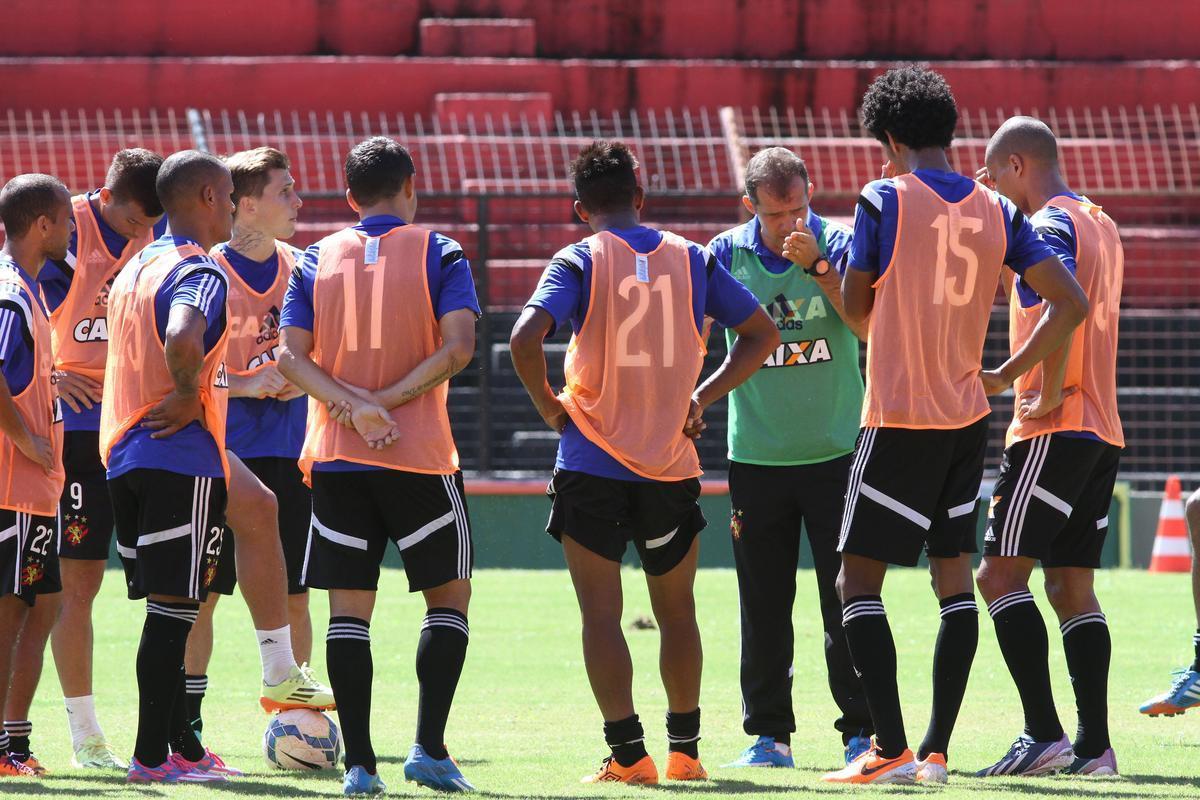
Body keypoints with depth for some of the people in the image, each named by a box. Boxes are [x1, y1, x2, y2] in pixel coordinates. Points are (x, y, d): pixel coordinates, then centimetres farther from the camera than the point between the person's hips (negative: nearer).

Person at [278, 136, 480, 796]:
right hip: (419, 458, -2)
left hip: (335, 460, 2)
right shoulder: (439, 254, 0)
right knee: (449, 595, 9)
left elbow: (291, 355, -4)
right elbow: (458, 348, -13)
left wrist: (354, 407, -12)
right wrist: (389, 401, -11)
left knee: (348, 609, 4)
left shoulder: (317, 261, 8)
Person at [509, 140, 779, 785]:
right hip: (672, 464, 3)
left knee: (601, 614, 2)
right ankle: (684, 749, 20)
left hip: (592, 465, -3)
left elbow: (525, 338, -19)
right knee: (677, 612, 17)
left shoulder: (580, 261, -5)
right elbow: (762, 334, 7)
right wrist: (701, 398, 10)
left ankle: (628, 754, -5)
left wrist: (548, 405, -4)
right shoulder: (690, 258, 4)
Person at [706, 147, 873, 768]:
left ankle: (862, 731, 5)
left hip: (835, 453, -2)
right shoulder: (726, 255, 0)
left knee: (846, 600, -2)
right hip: (756, 455, 2)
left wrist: (818, 267, -24)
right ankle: (769, 734, 12)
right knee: (764, 605, 4)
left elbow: (872, 326, -16)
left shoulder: (838, 245, -4)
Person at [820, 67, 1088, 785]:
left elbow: (855, 308, 0)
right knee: (955, 579, 10)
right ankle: (937, 752, 8)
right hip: (967, 417, 6)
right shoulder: (997, 212, 6)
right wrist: (1006, 375, 9)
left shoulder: (886, 200, -8)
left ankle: (891, 749, -11)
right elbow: (1071, 304, 1)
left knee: (858, 583, -2)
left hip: (900, 422, -6)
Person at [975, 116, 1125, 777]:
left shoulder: (1049, 226, -11)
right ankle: (1094, 744, 3)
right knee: (1072, 588, 9)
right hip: (1102, 433, 9)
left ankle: (1044, 735, -17)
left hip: (1055, 427, -9)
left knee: (999, 574, -9)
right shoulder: (1101, 225, 19)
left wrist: (1050, 392, -20)